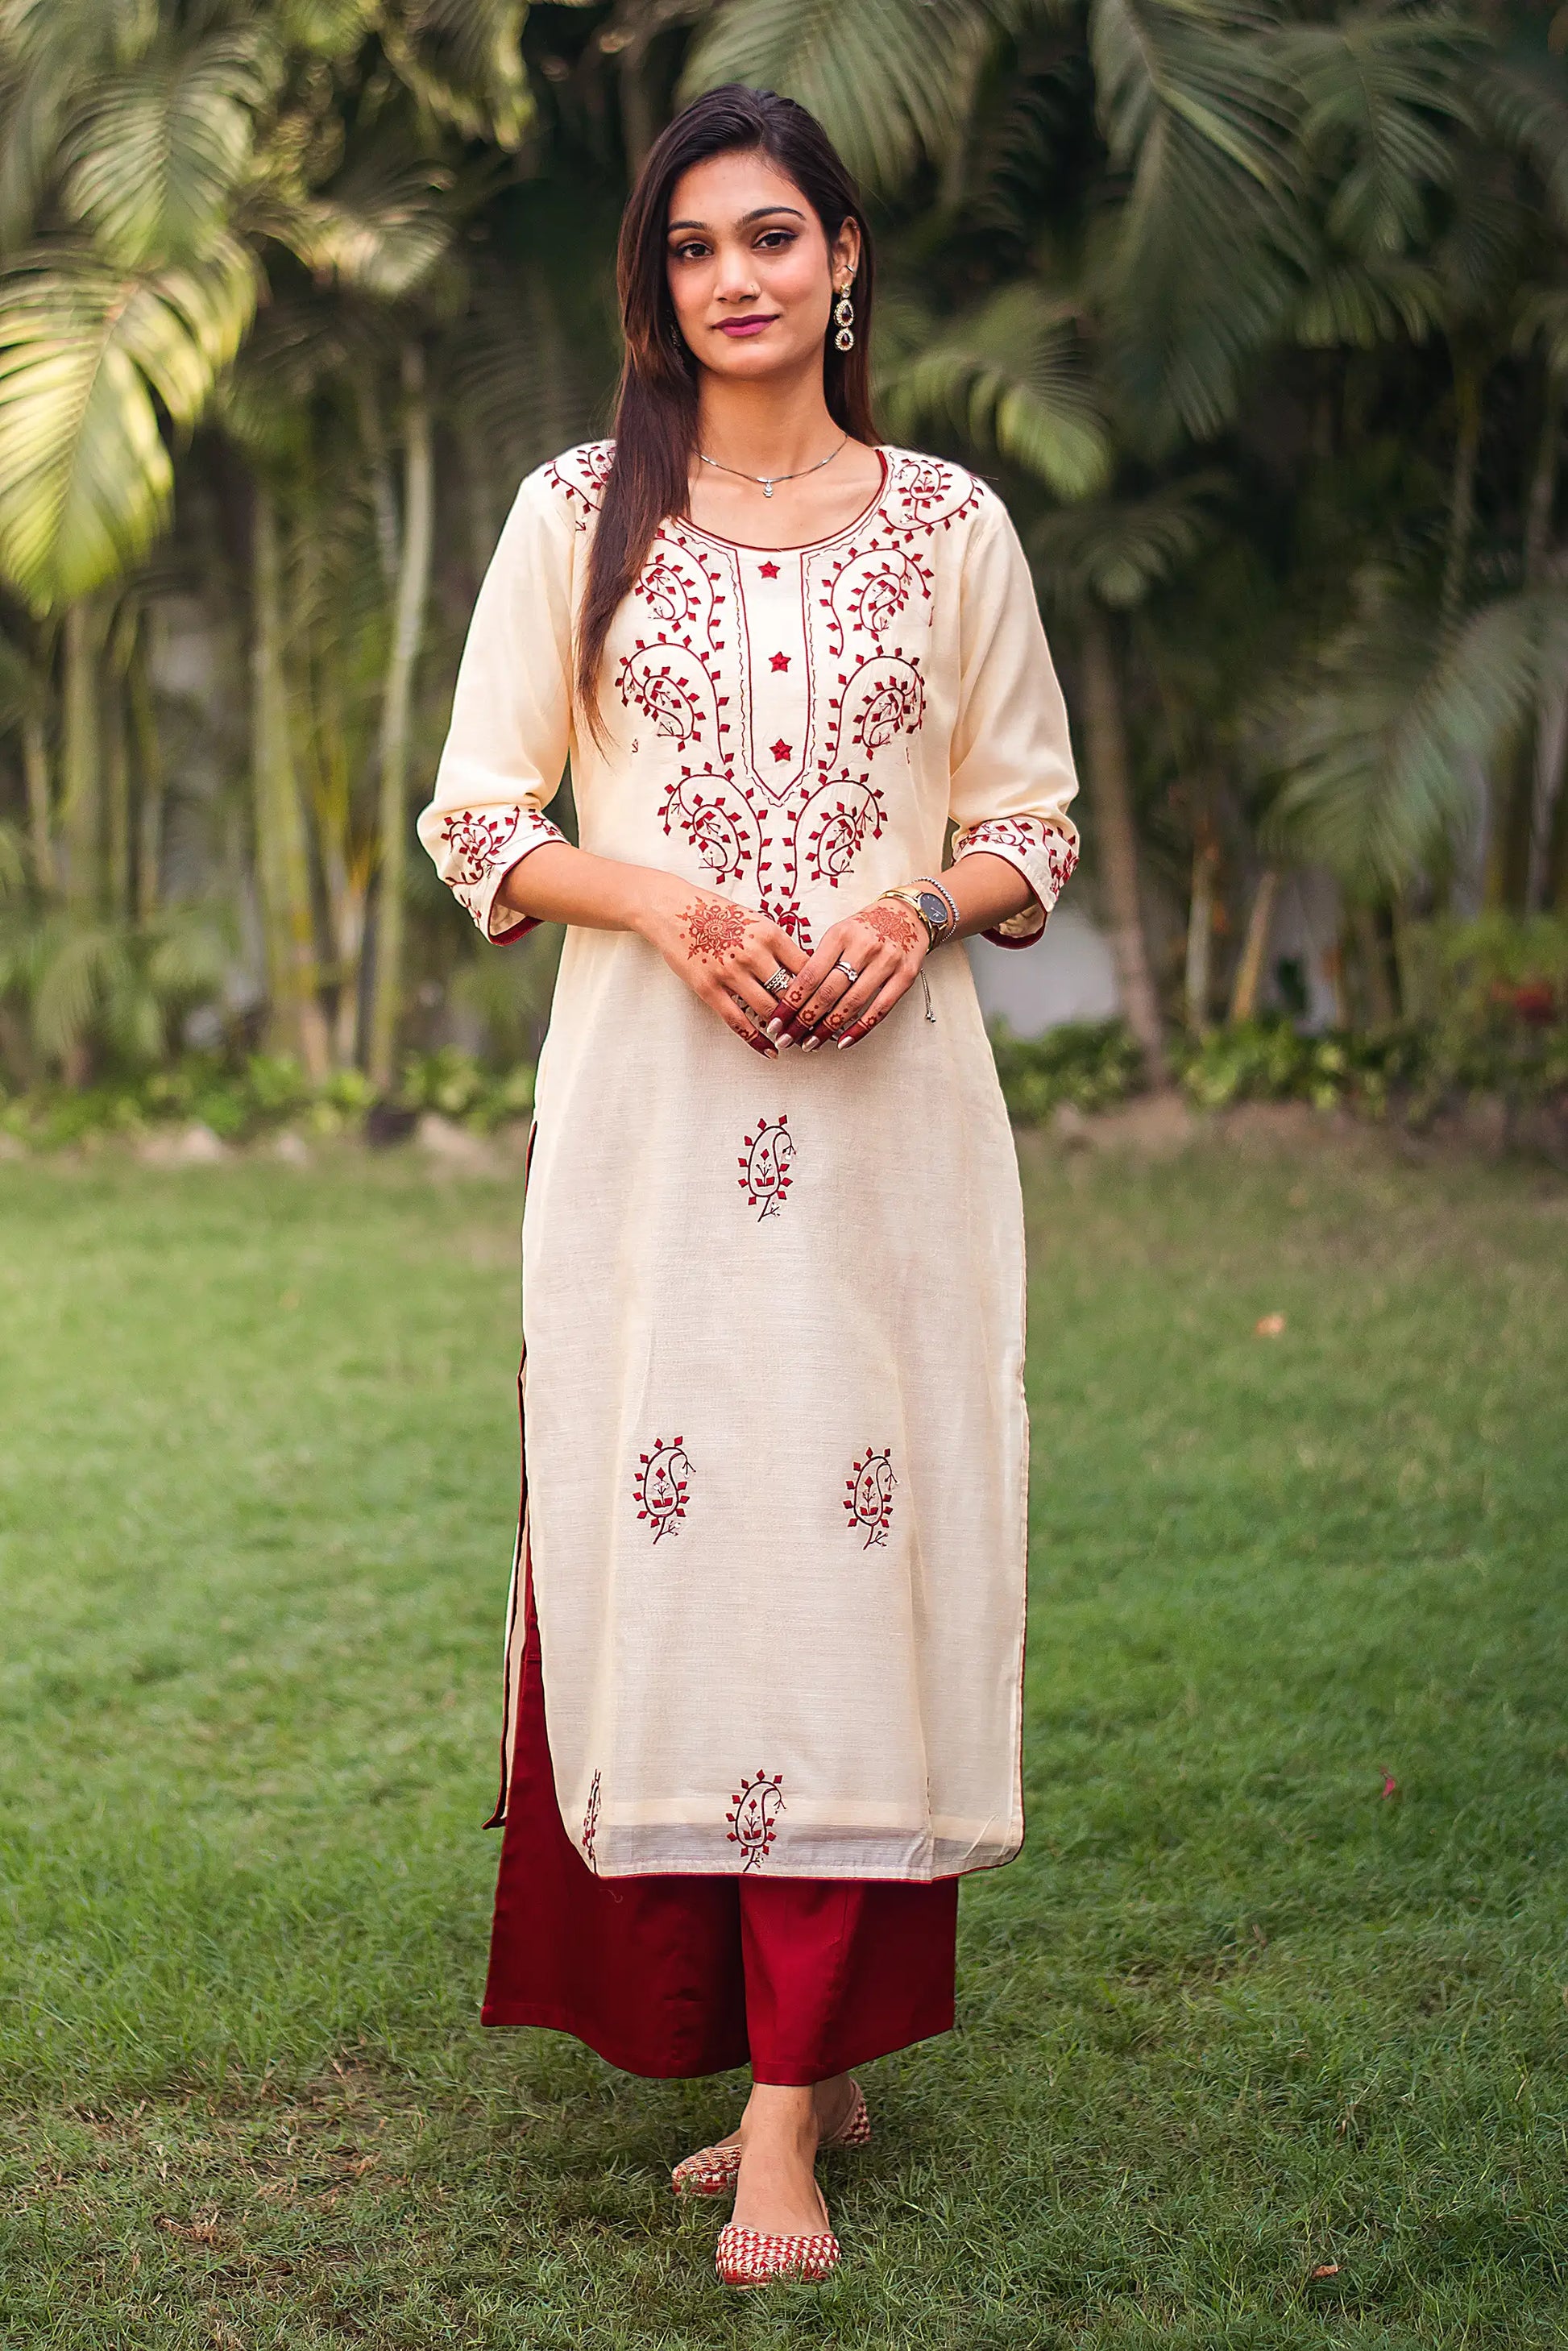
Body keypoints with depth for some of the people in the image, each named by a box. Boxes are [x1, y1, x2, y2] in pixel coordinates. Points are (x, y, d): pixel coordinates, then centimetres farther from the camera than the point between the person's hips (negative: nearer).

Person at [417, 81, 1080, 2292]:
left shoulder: (951, 526, 9)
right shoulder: (578, 515, 8)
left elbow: (1036, 833, 12)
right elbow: (475, 820, 6)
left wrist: (923, 904, -9)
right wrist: (660, 900, -12)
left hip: (887, 1113, 0)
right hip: (647, 1109, 0)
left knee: (841, 1556, -4)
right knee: (666, 1545, -2)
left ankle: (788, 2120, 1)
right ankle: (808, 2051, 16)